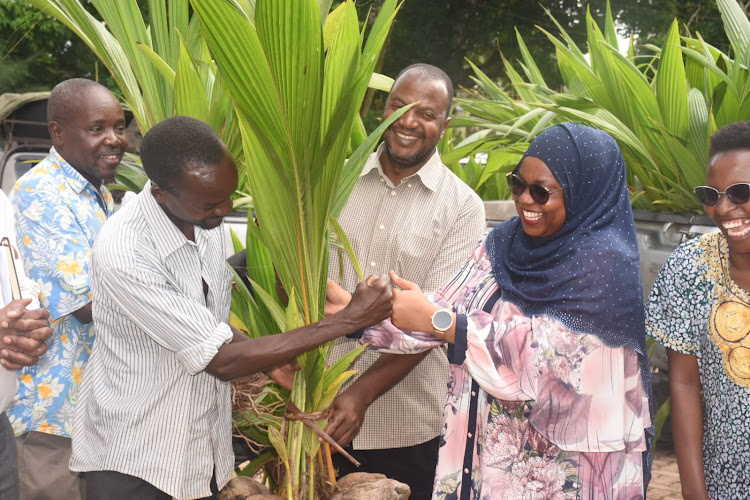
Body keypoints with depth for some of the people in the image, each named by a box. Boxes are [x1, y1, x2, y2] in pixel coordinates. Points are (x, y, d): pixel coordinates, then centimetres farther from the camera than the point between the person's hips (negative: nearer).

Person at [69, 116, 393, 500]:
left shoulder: (206, 220, -3)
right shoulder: (123, 255, -27)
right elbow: (222, 360, -24)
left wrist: (271, 366, -4)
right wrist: (349, 319, -22)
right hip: (134, 463, -6)